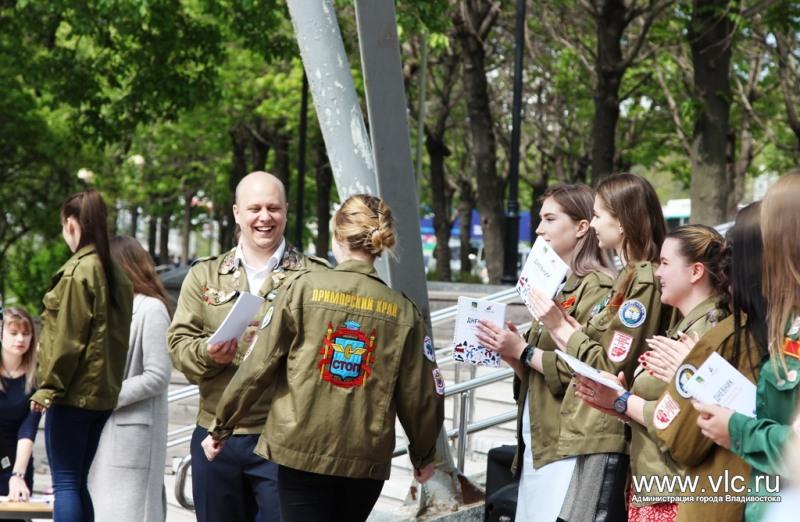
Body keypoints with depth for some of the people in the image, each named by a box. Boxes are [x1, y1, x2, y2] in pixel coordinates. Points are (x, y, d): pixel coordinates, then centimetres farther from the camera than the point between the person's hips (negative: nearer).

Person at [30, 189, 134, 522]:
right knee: (77, 483, 14)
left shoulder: (77, 271, -14)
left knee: (66, 483, -4)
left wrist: (48, 387, -10)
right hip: (103, 393, 8)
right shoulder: (116, 274, 10)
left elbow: (68, 338, -16)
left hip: (73, 393, -8)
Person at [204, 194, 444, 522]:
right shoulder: (402, 310, 1)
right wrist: (423, 455, 22)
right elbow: (419, 394, 5)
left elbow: (259, 366, -4)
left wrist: (222, 428, 8)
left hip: (302, 450, -2)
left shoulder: (305, 289, -4)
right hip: (366, 458, 2)